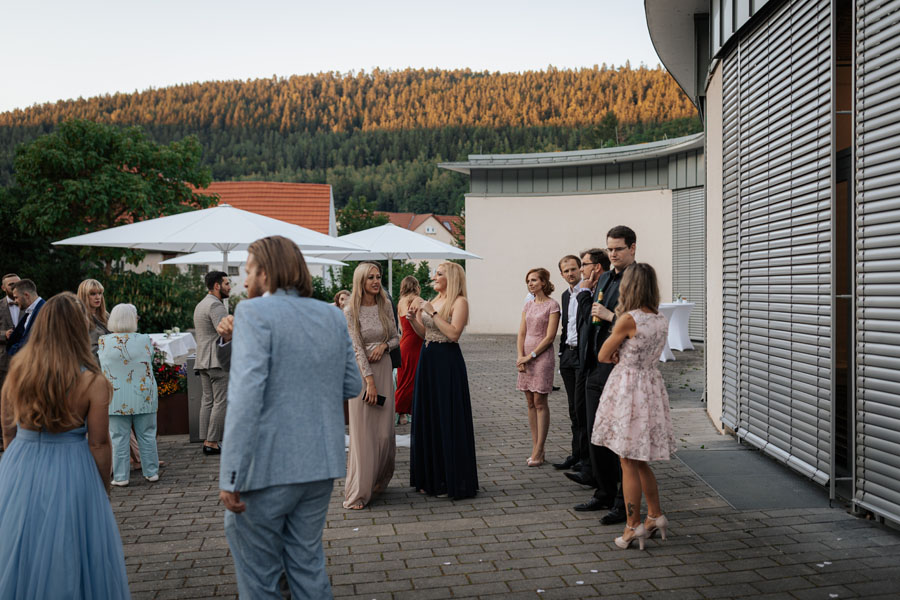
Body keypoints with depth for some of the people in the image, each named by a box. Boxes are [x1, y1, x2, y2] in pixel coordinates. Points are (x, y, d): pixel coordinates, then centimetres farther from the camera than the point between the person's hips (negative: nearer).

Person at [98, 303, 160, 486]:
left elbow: (102, 367, 4)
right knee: (147, 436, 11)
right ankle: (151, 472, 19)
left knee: (119, 438, 7)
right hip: (143, 396, 0)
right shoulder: (145, 340, -8)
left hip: (116, 399, 0)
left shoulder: (103, 342, -7)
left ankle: (120, 476, 11)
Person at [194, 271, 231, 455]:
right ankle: (212, 442, -7)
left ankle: (206, 441, 8)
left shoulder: (200, 305, 20)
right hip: (218, 361, -10)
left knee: (207, 401, 8)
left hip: (203, 361, 10)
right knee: (220, 402, -7)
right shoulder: (216, 305, -12)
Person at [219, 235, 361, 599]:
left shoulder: (254, 312, -10)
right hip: (322, 464, 6)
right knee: (307, 563, 19)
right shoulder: (333, 316, 8)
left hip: (268, 467, -6)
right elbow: (352, 386, 12)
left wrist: (231, 477, -21)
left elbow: (246, 395, -20)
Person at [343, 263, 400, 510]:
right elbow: (356, 348, -12)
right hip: (361, 371, -4)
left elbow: (396, 338, 13)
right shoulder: (350, 311, -8)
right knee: (363, 432, -5)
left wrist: (384, 345, -9)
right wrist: (369, 380, -16)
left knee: (385, 431, 5)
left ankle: (380, 480, 25)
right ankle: (358, 492, 1)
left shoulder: (385, 305, 6)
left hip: (384, 368, 4)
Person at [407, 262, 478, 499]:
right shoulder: (434, 300, 15)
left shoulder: (459, 302, -9)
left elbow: (454, 333, -21)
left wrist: (432, 313, -18)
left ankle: (451, 481, 9)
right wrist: (414, 319, 1)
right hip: (428, 360, 8)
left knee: (448, 419, -2)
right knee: (428, 417, 12)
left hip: (447, 363, -8)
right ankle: (431, 477, 24)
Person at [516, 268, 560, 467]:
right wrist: (520, 357, -3)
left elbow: (549, 336, -11)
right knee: (530, 403, 6)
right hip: (526, 358, 7)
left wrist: (531, 356, -12)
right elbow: (521, 334, 10)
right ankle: (536, 449, 11)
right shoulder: (528, 305, 14)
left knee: (540, 402, -5)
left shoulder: (552, 305, -6)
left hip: (542, 357, -6)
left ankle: (538, 451, -1)